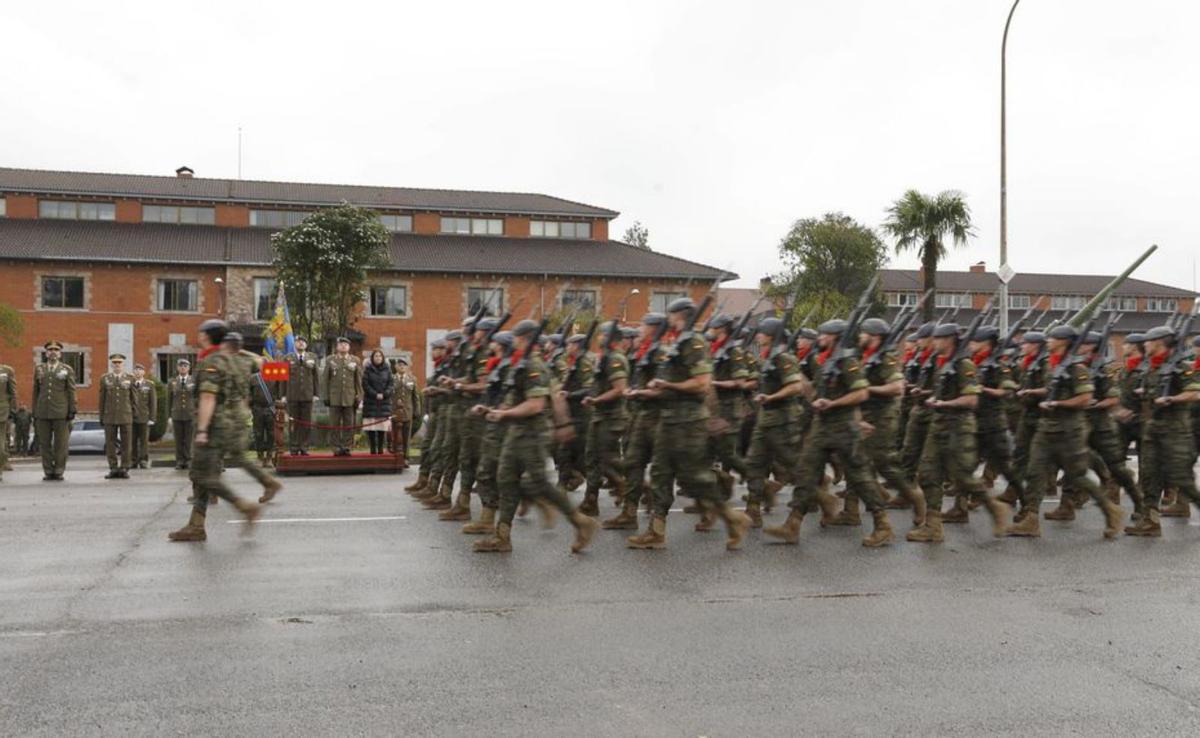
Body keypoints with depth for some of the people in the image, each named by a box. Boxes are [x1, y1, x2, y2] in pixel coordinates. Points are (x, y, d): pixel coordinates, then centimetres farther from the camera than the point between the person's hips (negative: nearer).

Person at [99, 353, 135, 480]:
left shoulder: (130, 378, 6)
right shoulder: (105, 379, 7)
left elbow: (133, 397, 8)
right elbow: (102, 399, 8)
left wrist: (134, 414, 5)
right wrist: (101, 416, 6)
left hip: (126, 416, -1)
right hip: (109, 416, 1)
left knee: (126, 444, -1)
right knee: (110, 444, 2)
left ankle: (124, 469, 5)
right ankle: (113, 469, 8)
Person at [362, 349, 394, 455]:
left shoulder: (387, 369, 8)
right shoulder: (368, 369, 3)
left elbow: (392, 384, 3)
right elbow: (365, 384, -3)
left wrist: (384, 394, -11)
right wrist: (375, 394, -12)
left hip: (385, 401, 1)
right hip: (370, 401, -1)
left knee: (383, 426, -2)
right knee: (371, 427, -5)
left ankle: (380, 448, 3)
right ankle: (373, 448, 0)